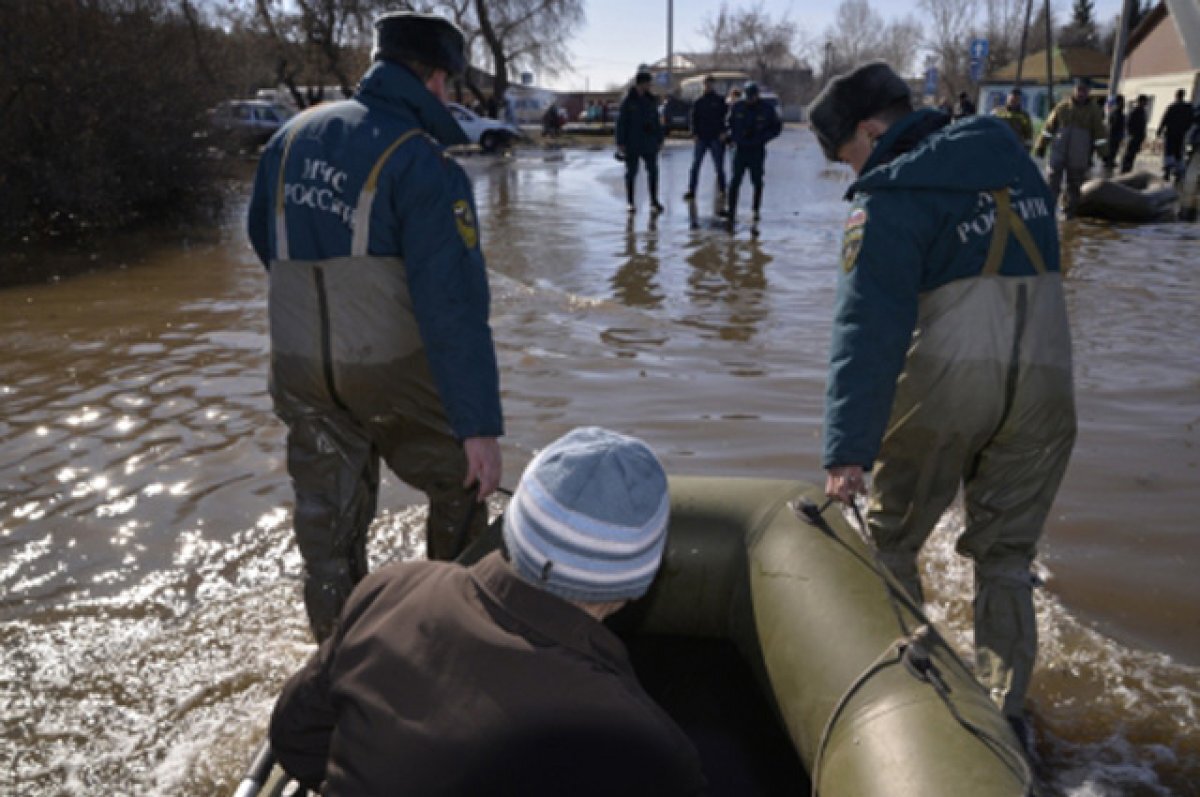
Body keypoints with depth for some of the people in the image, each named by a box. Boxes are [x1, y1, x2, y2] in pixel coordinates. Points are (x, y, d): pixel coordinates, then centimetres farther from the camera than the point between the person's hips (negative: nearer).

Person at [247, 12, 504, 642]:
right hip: (395, 374, -5)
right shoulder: (425, 166, -16)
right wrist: (480, 423, -22)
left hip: (300, 370, 6)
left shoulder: (293, 135, 5)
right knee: (459, 485, 19)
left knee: (327, 519, 16)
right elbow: (454, 304, -22)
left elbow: (264, 240, 19)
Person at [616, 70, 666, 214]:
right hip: (632, 143, -4)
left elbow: (656, 121, 13)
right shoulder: (628, 101, -7)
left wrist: (660, 139, 9)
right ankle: (631, 202, 12)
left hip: (649, 143, 4)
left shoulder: (651, 100, 7)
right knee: (631, 172, 4)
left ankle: (654, 202, 8)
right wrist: (621, 143, -13)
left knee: (653, 171, 1)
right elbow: (621, 123, -8)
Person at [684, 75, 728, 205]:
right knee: (695, 166, -2)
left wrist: (723, 132, -10)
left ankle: (722, 192, 10)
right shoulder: (698, 102, 9)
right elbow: (692, 118, 9)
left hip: (716, 139, -1)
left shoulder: (721, 101, 6)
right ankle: (691, 191, 2)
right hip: (701, 138, 2)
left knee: (719, 167, 0)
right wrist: (694, 133, -5)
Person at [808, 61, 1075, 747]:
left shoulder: (888, 198, -8)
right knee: (1007, 555, 17)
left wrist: (848, 450, -22)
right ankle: (1006, 711, 19)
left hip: (946, 383, -6)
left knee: (890, 542, 14)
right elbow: (1040, 261, 20)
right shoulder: (1015, 160, 13)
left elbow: (868, 329, -18)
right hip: (1045, 383, 6)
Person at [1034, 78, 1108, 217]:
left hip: (1078, 159, -1)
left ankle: (1069, 214, 14)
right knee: (1052, 185, 1)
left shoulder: (1094, 110, 1)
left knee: (1074, 188, 6)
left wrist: (1105, 154, -5)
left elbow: (1100, 134, 0)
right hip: (1058, 155, 1)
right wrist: (1041, 146, 8)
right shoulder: (1062, 106, 4)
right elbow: (1049, 127, 9)